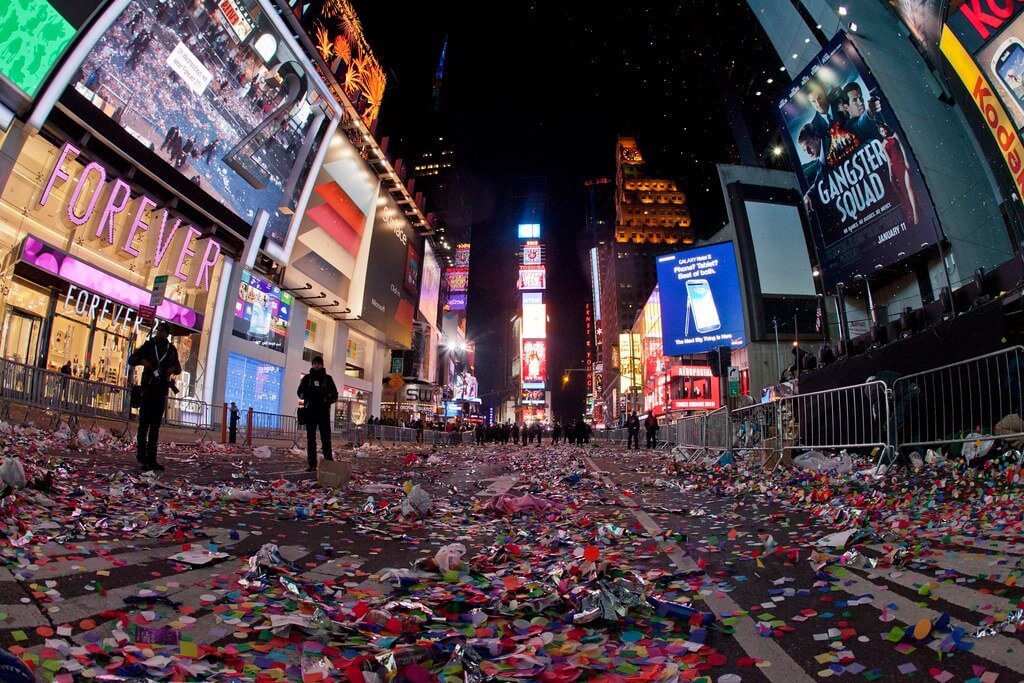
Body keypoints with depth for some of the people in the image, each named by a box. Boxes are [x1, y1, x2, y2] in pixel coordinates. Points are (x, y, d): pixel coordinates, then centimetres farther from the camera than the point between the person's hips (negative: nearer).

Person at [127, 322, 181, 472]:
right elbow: (131, 359, 5)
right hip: (148, 389, -2)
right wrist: (142, 360, -16)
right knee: (144, 423, -6)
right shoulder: (148, 345, 4)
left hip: (162, 391, 2)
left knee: (155, 426, 3)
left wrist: (174, 369, -4)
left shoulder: (172, 349, 10)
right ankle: (142, 455, -3)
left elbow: (178, 368, 19)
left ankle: (151, 459, 3)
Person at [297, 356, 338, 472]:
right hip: (310, 411, 2)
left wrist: (327, 400, -13)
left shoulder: (328, 378, 8)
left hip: (324, 412, -2)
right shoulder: (307, 378, 11)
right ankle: (312, 464, 5)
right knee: (310, 438, 2)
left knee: (326, 438, -6)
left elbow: (335, 395, 8)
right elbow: (300, 392, 9)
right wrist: (307, 396, -12)